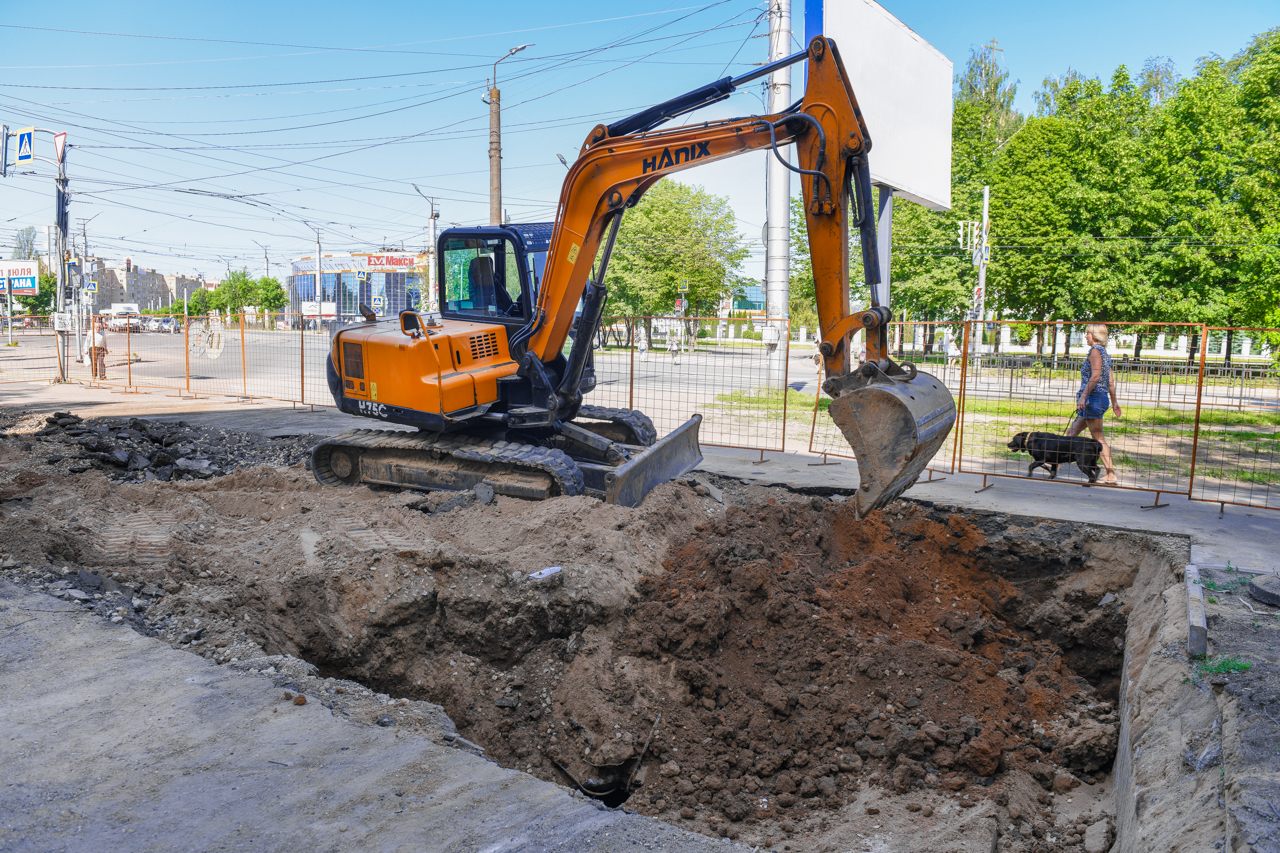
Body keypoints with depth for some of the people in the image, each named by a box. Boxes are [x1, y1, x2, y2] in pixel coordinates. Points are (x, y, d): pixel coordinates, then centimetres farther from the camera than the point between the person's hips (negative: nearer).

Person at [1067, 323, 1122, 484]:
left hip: (1093, 398, -10)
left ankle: (1111, 476, -4)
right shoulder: (1104, 352, 17)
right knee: (1072, 432, 14)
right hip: (1101, 398, 10)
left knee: (1098, 438, -6)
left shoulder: (1095, 350, -10)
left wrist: (1083, 396, -21)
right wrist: (1114, 401, 20)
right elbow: (1110, 381, 17)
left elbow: (1095, 376, -20)